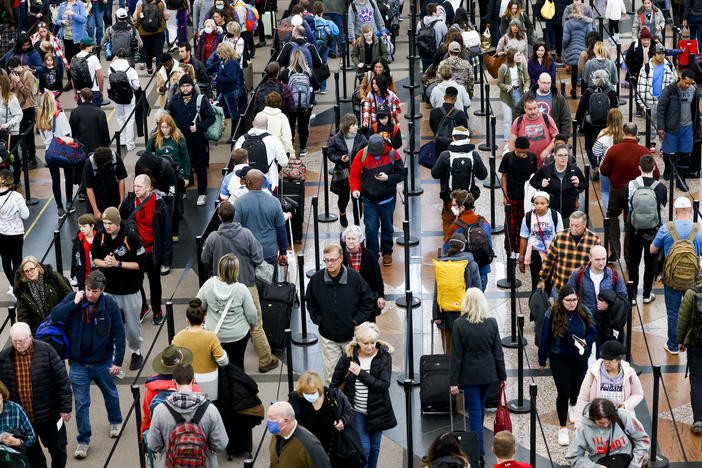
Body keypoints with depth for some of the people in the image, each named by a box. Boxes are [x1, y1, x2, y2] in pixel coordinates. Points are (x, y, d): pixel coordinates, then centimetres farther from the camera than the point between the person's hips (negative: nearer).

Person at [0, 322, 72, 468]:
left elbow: (62, 380, -6)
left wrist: (65, 407, -7)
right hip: (21, 417, 2)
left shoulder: (45, 350, -9)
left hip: (48, 414, -2)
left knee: (58, 449, 10)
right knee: (32, 456, 10)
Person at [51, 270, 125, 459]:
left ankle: (115, 421, 51)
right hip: (78, 364, 0)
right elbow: (55, 316, -21)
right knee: (81, 403, 5)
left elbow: (119, 334, -10)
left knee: (110, 394, 24)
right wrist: (74, 303, -28)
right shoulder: (73, 298, -11)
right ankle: (83, 440, 19)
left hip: (103, 363, 0)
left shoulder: (109, 303, -15)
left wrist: (118, 361, -11)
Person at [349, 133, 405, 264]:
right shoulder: (362, 155, -8)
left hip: (387, 199, 1)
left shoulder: (392, 154, -9)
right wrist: (355, 189, -16)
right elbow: (354, 175, 0)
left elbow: (401, 174, -2)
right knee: (371, 228, -6)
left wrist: (388, 178, -19)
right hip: (369, 200, 0)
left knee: (387, 227, 13)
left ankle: (387, 252, 32)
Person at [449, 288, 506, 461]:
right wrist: (502, 375, 8)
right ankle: (477, 439, 41)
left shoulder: (459, 324, -15)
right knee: (480, 406, 23)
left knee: (474, 410, 2)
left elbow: (456, 355, -12)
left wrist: (453, 381, -6)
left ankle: (479, 450, 0)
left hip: (469, 374, -3)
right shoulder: (491, 322, -6)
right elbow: (498, 352, -1)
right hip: (488, 373, 3)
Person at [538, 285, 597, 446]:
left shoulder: (584, 313, -10)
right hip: (559, 358, -3)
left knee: (576, 385, 24)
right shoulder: (552, 314, -18)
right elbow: (545, 338, -9)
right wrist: (542, 361, -2)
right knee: (563, 391, -6)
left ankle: (572, 406, 58)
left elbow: (593, 333, 2)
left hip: (579, 358, 3)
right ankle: (563, 428, 6)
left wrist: (586, 341, -21)